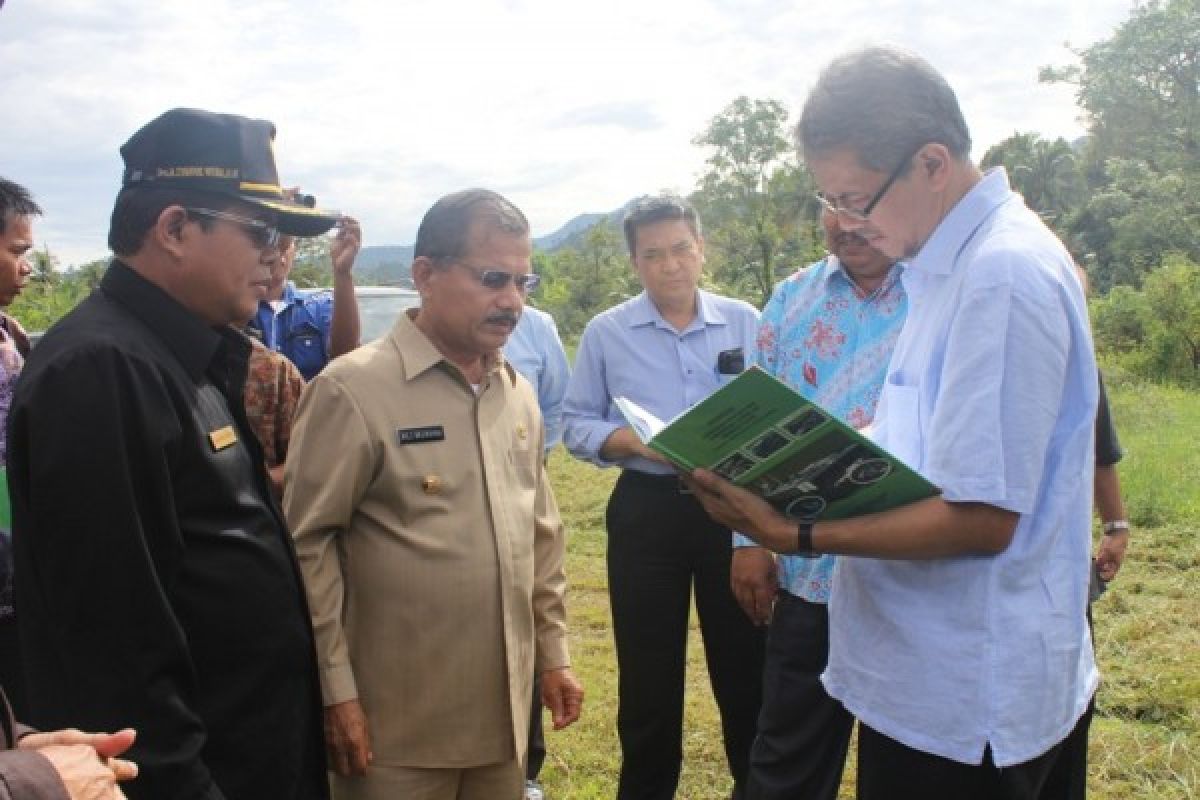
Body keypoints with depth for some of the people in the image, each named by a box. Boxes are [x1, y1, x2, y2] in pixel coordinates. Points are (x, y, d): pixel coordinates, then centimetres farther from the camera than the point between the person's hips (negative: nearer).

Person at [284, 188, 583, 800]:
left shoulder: (517, 393, 8)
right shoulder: (353, 389, -14)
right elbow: (308, 544, -13)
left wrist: (553, 652, 14)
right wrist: (337, 690, -12)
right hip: (398, 724, -6)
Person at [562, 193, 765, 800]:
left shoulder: (744, 321, 4)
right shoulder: (606, 332, 1)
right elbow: (576, 424, 3)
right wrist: (631, 442, -15)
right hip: (646, 510, -1)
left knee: (744, 660, 11)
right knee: (647, 671, 9)